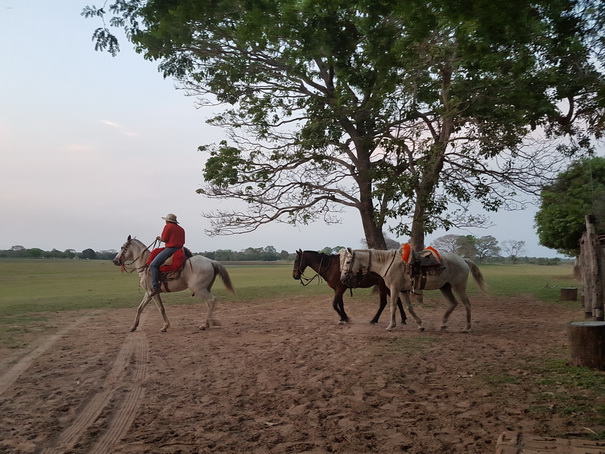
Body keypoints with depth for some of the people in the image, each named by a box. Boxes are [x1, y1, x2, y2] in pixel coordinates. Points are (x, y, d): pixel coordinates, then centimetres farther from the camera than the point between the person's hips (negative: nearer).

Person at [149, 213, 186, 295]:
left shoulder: (168, 226, -2)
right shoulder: (181, 229, 19)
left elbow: (164, 239, -8)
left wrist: (159, 238, 13)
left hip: (170, 248, -8)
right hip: (179, 248, 8)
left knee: (153, 265, -10)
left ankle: (155, 287, -22)